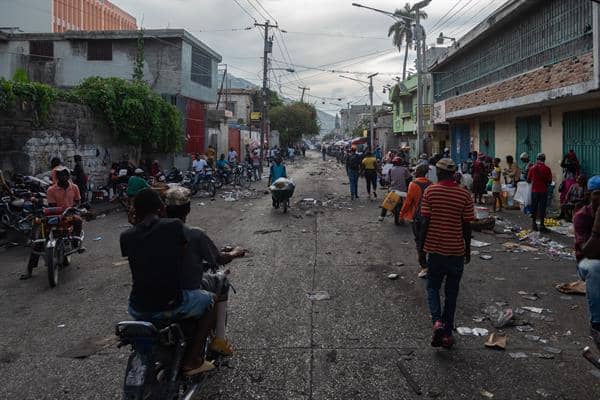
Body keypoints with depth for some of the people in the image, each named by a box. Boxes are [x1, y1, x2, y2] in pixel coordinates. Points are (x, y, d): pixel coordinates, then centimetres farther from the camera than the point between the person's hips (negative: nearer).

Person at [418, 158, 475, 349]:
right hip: (456, 250, 1)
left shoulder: (430, 191, -6)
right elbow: (467, 225, -1)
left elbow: (425, 222, -8)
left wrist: (421, 247, 1)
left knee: (432, 287, 15)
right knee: (451, 292, 13)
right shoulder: (464, 194, -3)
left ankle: (437, 322, -8)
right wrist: (467, 249, 11)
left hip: (435, 249, -1)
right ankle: (447, 333, 18)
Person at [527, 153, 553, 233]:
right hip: (543, 191, -2)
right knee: (542, 208, 1)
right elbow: (549, 181, -4)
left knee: (534, 207, 12)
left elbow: (528, 180, 1)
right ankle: (542, 225, -1)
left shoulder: (532, 168, -4)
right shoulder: (547, 168, -8)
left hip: (534, 190, 2)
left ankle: (534, 224, 18)